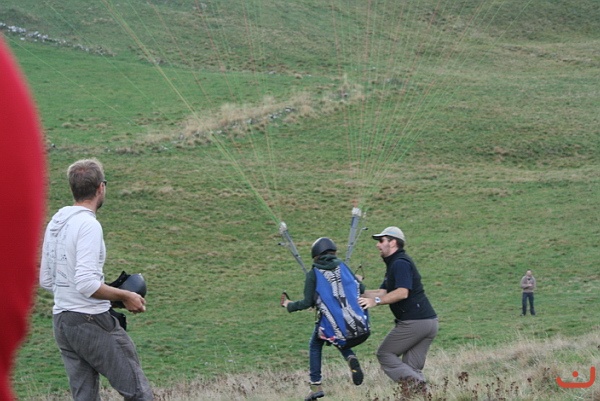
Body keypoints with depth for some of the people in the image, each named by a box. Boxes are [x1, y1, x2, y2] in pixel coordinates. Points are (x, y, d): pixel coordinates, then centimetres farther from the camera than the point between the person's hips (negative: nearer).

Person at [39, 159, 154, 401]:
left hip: (61, 322, 9)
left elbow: (46, 280, 18)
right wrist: (125, 296, -12)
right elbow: (86, 282, -24)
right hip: (92, 322, -9)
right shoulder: (89, 225, -15)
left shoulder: (55, 223, 12)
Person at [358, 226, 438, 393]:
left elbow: (402, 292, -24)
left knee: (385, 354, 0)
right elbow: (383, 292, 19)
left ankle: (412, 382, -17)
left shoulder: (400, 263, -11)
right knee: (412, 366, 10)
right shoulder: (394, 263, 22)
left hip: (414, 322, -10)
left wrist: (376, 301, -25)